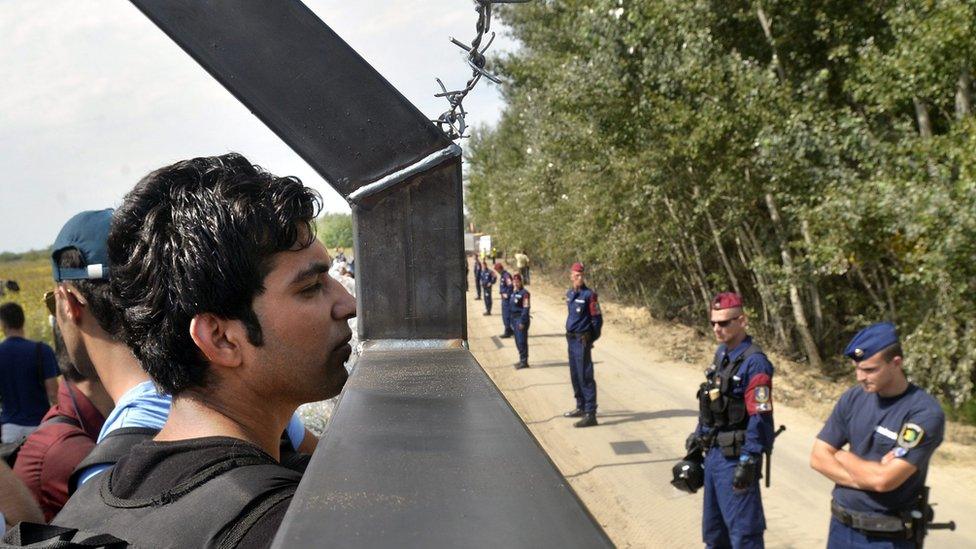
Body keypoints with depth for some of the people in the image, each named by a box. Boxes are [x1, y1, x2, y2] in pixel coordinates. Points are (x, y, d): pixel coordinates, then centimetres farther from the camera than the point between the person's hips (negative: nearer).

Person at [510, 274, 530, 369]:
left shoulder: (524, 293, -13)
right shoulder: (514, 292, 14)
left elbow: (526, 308, -17)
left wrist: (522, 322, -20)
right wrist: (511, 322, 20)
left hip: (521, 319, -9)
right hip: (514, 318, 9)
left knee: (521, 341, -8)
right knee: (518, 341, 13)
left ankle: (524, 361, -3)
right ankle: (522, 360, 22)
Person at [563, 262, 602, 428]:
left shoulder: (589, 295, -12)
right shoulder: (570, 294, 10)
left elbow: (597, 319, -10)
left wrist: (590, 340, -7)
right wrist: (570, 335, 17)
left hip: (583, 341, -8)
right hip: (571, 339, 8)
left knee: (585, 377, -9)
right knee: (575, 376, 17)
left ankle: (590, 414, -7)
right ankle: (581, 407, 31)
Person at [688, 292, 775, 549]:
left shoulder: (754, 362, -19)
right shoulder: (721, 353, 8)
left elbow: (760, 419, -21)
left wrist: (748, 462, -21)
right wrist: (699, 434, 19)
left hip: (735, 456, -9)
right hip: (713, 451, 9)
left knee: (742, 528, 0)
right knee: (713, 522, 21)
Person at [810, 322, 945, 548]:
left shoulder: (925, 413, -18)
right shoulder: (853, 398, -2)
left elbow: (884, 480, -23)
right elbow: (818, 457, -2)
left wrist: (842, 455, -6)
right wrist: (867, 477, -16)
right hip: (840, 526, 5)